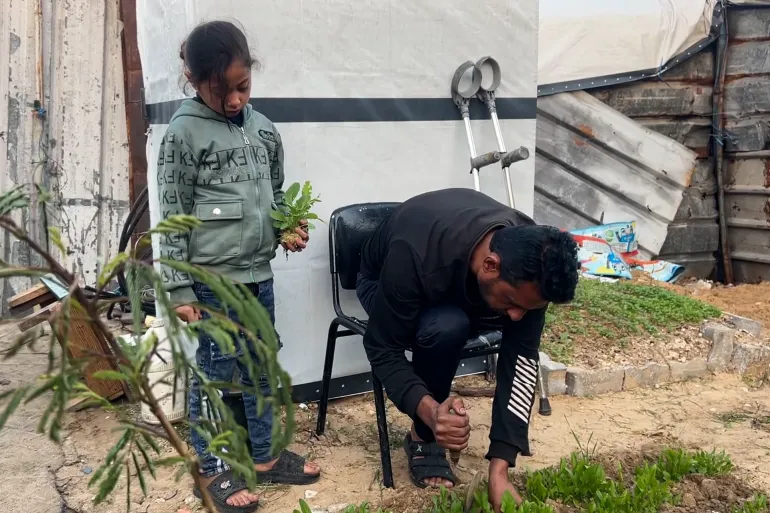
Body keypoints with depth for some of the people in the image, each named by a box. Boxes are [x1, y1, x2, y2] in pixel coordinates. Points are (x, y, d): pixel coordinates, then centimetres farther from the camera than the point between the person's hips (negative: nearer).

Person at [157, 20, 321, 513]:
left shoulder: (264, 129, 6)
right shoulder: (183, 134, -9)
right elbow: (173, 218, -9)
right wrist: (179, 289, -10)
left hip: (259, 274, 6)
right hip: (212, 279, -6)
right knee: (215, 373, 4)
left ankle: (263, 456, 30)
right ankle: (213, 471, 19)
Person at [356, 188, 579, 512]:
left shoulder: (530, 260, -29)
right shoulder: (414, 256, -43)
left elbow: (521, 358, -26)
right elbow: (382, 349, -32)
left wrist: (499, 468, -32)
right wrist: (429, 410, -50)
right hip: (384, 283, -4)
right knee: (444, 327, -37)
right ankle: (423, 437, -12)